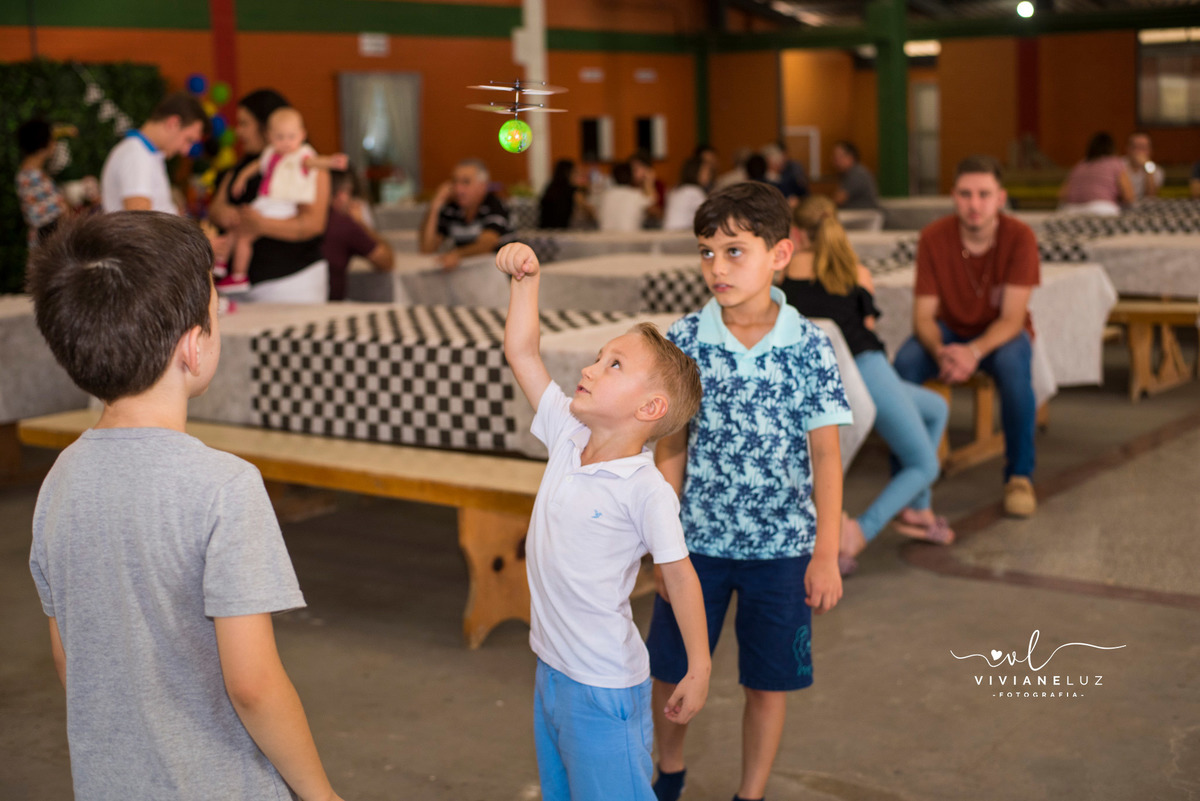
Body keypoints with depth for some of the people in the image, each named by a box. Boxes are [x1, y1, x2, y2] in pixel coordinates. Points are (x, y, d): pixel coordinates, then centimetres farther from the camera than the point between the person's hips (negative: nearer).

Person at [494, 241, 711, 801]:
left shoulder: (646, 491, -21)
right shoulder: (569, 438, -2)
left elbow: (678, 575, -13)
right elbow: (520, 352, 2)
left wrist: (699, 670, -9)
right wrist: (524, 280, -5)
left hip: (605, 684, -7)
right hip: (551, 669, 7)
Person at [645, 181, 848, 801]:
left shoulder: (808, 346, -10)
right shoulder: (685, 340, -6)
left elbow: (825, 453, -6)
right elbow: (670, 449, 0)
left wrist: (826, 554, -8)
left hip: (781, 547, -1)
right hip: (697, 541, 1)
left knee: (767, 684, 10)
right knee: (669, 673, 12)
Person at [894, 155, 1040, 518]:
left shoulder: (1019, 237, -19)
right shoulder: (933, 237, -15)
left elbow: (1012, 318, -23)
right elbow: (923, 316, -16)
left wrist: (974, 352, -42)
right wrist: (940, 352, -38)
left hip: (1001, 333, -1)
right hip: (949, 331, 1)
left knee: (1013, 364, -36)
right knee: (905, 361, -30)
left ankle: (1020, 475, -17)